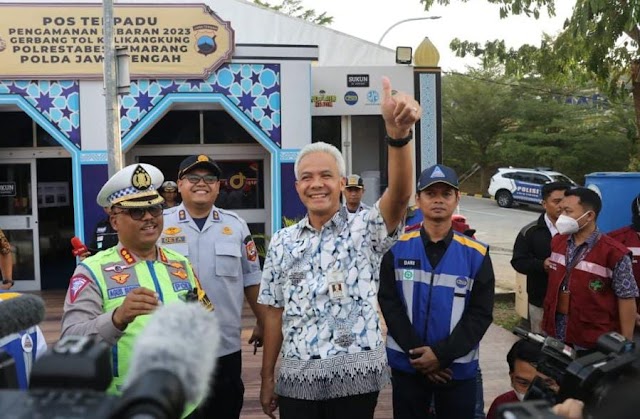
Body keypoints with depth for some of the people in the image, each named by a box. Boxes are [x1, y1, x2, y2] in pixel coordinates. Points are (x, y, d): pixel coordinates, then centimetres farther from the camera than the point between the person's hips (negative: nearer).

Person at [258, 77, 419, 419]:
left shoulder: (364, 230, -5)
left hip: (354, 378, -3)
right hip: (296, 379, 3)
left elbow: (399, 195, -26)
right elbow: (274, 312, 10)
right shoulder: (282, 242, 6)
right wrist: (267, 377, 9)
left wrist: (398, 132, -43)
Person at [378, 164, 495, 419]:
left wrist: (442, 354, -16)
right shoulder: (397, 248, -3)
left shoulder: (476, 254, -4)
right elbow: (389, 303, -6)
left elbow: (481, 313, -7)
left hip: (458, 367, 0)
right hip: (407, 364, 1)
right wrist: (417, 352, -14)